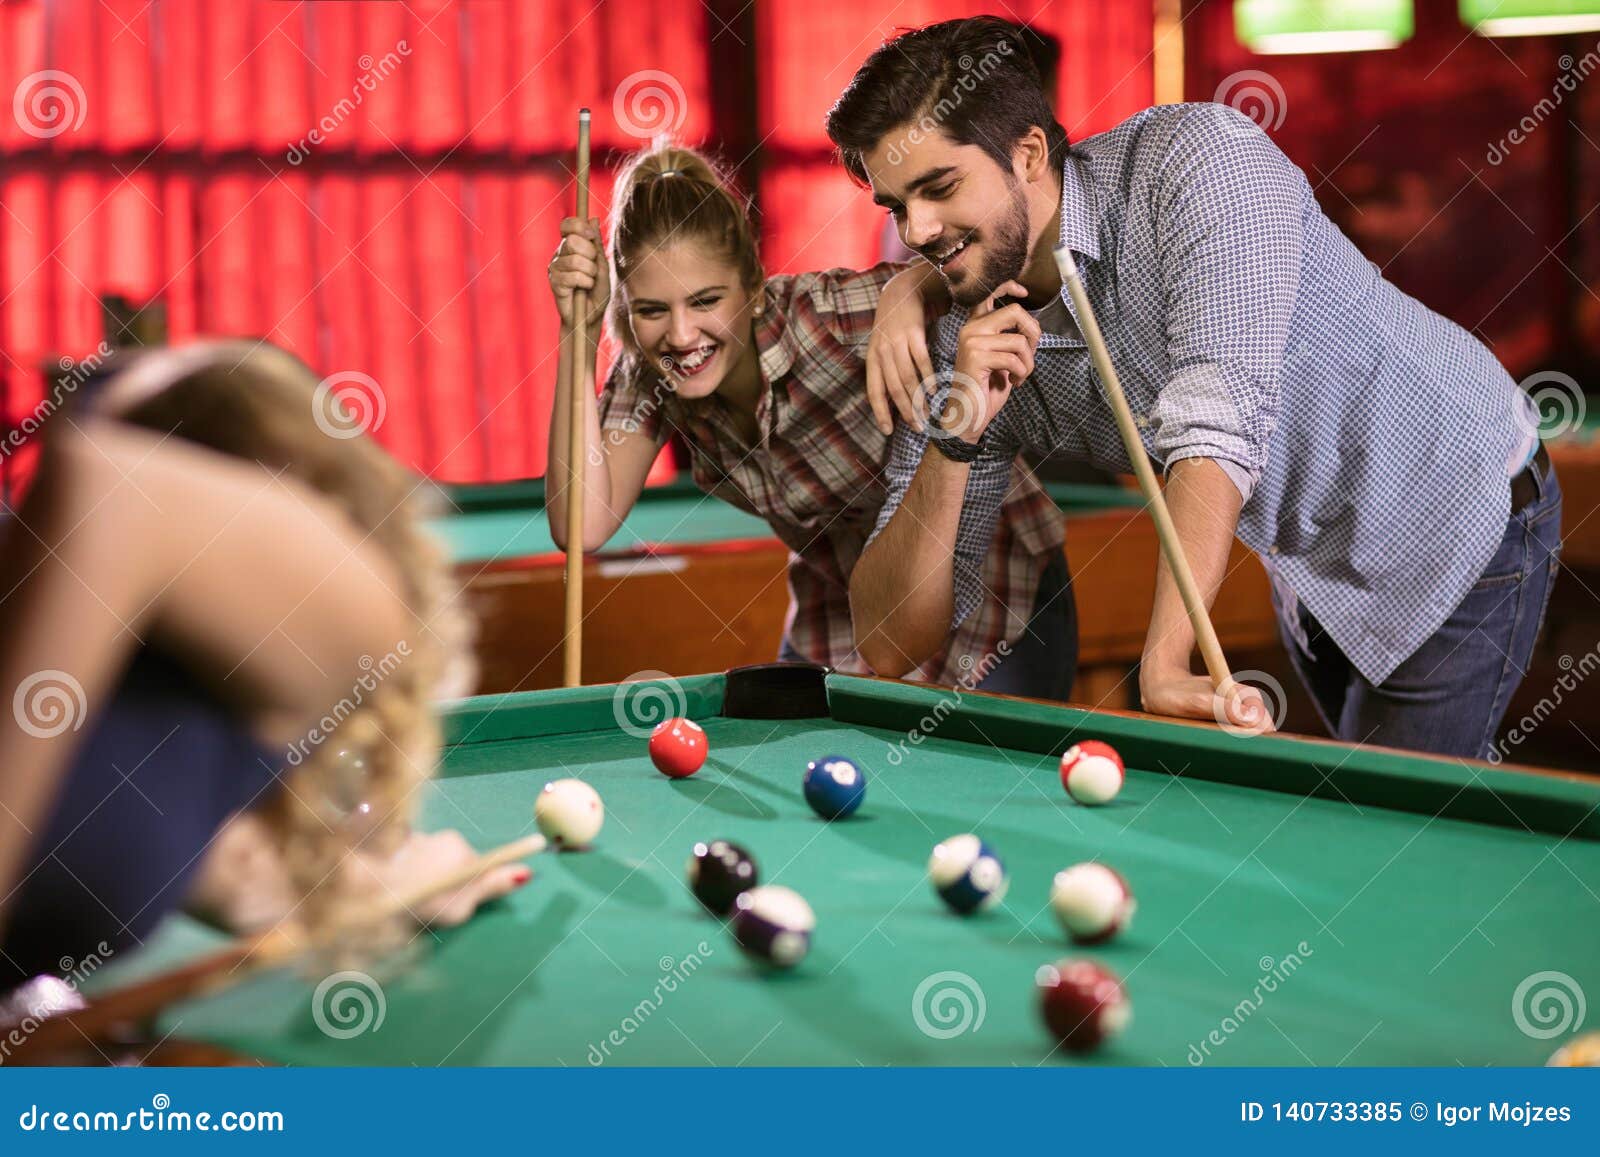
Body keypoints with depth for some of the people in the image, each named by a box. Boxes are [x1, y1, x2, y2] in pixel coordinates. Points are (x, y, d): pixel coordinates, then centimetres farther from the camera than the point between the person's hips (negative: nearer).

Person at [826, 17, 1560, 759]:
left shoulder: (1196, 155, -27)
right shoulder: (966, 347, -12)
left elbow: (1220, 418, -40)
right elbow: (889, 639, -14)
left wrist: (1163, 665, -49)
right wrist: (954, 436, -30)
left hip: (1463, 519, -6)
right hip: (1309, 563, 6)